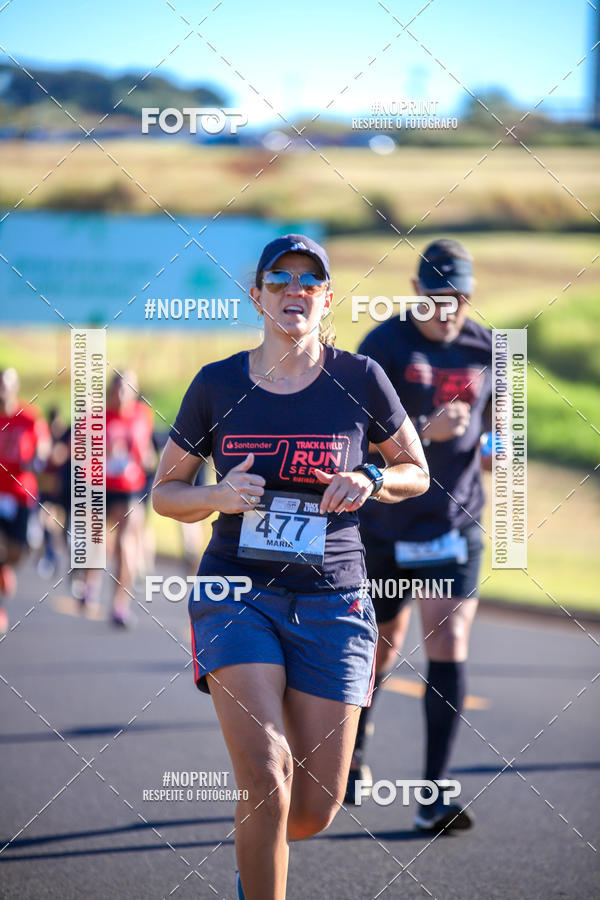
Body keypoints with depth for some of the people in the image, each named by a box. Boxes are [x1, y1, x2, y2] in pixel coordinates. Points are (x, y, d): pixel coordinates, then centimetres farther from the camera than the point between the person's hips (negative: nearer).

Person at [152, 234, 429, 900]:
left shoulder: (358, 379, 0)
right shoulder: (217, 385, 1)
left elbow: (417, 473, 12)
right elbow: (164, 491, 10)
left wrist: (371, 481, -9)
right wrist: (218, 497, -11)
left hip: (331, 601, 1)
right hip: (236, 590, -1)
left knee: (315, 808, 2)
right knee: (266, 780, -21)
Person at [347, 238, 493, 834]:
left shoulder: (485, 350, 2)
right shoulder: (384, 346, -11)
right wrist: (426, 431, -35)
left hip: (455, 523, 2)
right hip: (386, 522, -2)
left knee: (449, 645, -12)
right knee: (381, 647, 12)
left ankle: (434, 796, -12)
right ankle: (352, 746, 42)